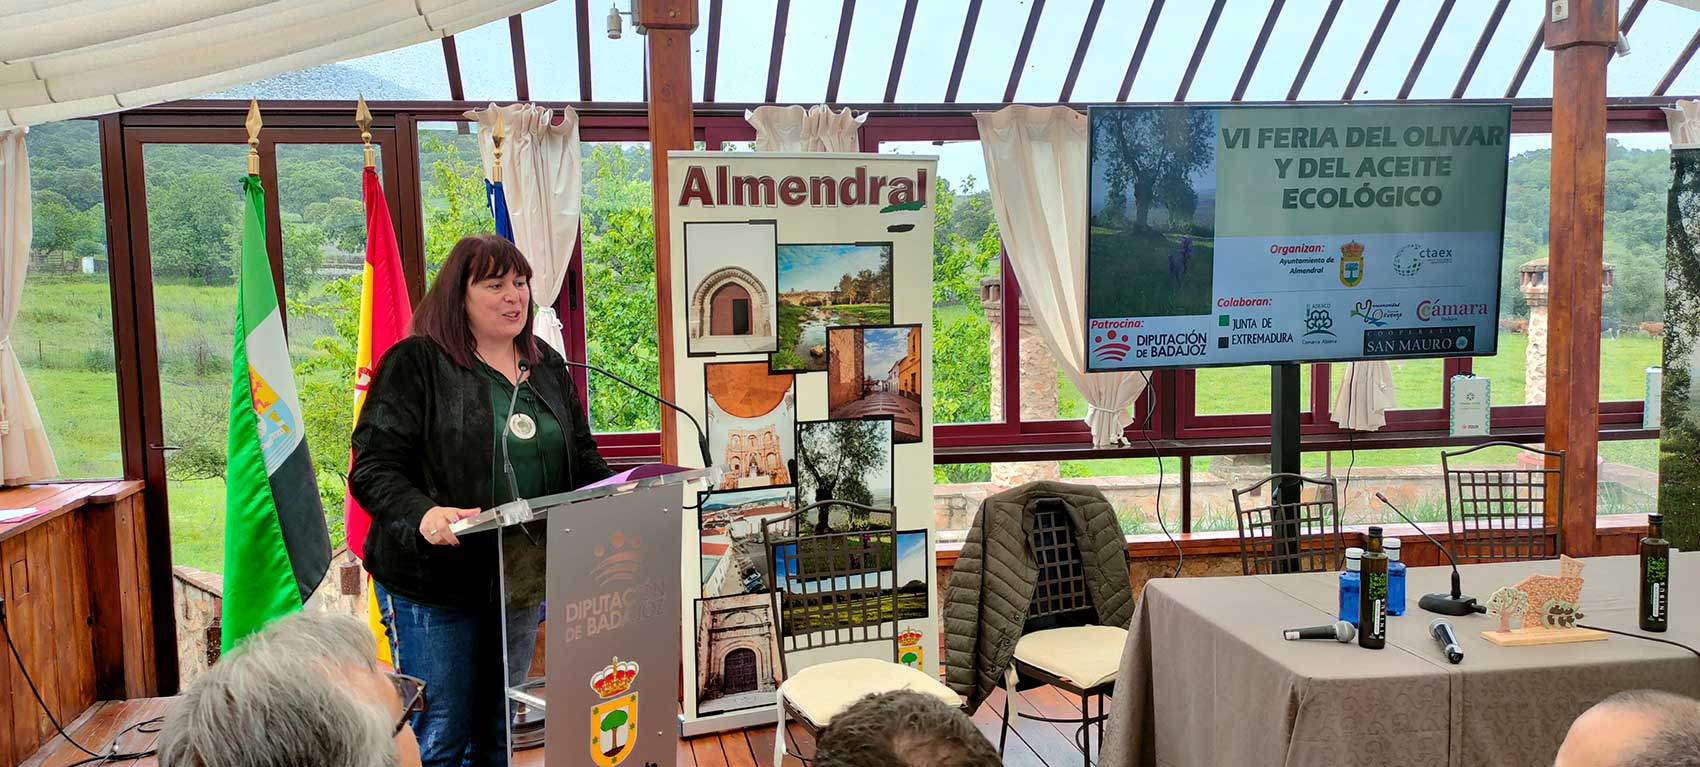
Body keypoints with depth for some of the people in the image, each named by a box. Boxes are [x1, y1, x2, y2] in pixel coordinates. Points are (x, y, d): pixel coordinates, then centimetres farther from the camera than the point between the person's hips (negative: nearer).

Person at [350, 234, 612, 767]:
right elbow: (373, 470, -13)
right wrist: (424, 514, -31)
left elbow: (583, 463, 17)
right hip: (434, 584, -6)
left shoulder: (548, 368, 12)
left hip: (522, 581, 6)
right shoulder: (414, 364, -8)